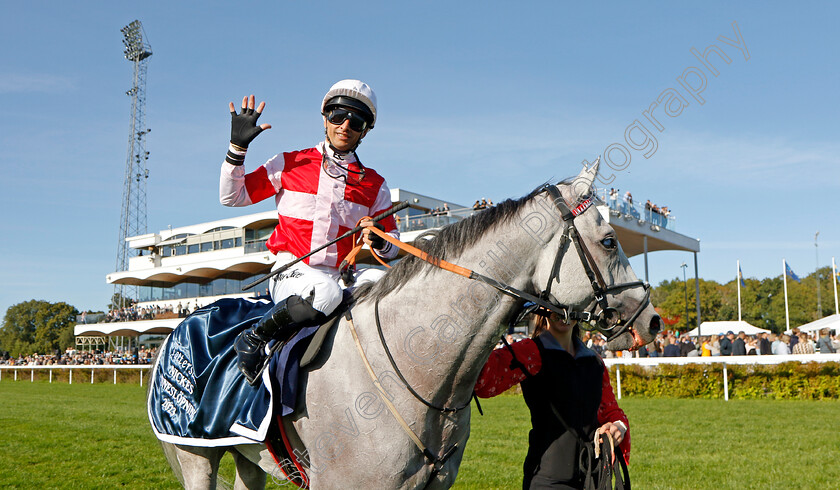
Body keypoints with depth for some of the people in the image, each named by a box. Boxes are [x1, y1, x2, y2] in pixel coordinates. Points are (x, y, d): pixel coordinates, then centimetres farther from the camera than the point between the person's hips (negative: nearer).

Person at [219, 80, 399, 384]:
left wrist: (380, 242, -12)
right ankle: (254, 341, -15)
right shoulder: (289, 164, 6)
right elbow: (231, 197, 8)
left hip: (338, 277, 3)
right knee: (324, 291, -37)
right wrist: (237, 146, -2)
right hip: (290, 275, -3)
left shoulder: (374, 185, 11)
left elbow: (392, 249, 12)